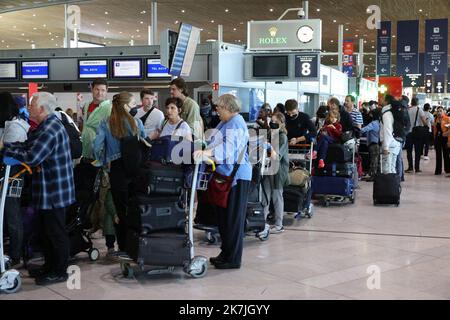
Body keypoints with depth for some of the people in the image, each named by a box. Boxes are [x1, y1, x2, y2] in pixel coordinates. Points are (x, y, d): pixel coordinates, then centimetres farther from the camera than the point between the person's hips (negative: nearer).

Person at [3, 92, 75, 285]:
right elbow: (27, 146, 10)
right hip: (49, 190, 10)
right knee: (48, 230, 19)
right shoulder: (45, 126, 13)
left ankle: (59, 272, 13)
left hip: (54, 191, -10)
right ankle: (50, 266, 31)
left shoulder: (51, 129, -21)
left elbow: (31, 157, -27)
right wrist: (7, 144, -1)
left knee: (56, 232, 2)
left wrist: (6, 148, -17)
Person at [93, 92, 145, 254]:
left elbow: (97, 145, -9)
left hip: (117, 168, 0)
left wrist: (101, 162, 5)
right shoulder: (137, 122, 1)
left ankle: (124, 248, 8)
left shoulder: (106, 124, -1)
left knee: (121, 210, 5)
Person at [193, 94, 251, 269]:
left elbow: (229, 146, -31)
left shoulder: (236, 123, -14)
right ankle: (226, 253, 24)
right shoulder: (225, 123, 18)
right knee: (223, 217, 14)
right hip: (225, 174, 10)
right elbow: (215, 143, 27)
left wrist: (208, 152, -43)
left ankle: (233, 259, 4)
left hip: (236, 176, -10)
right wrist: (202, 152, 15)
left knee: (233, 218, -4)